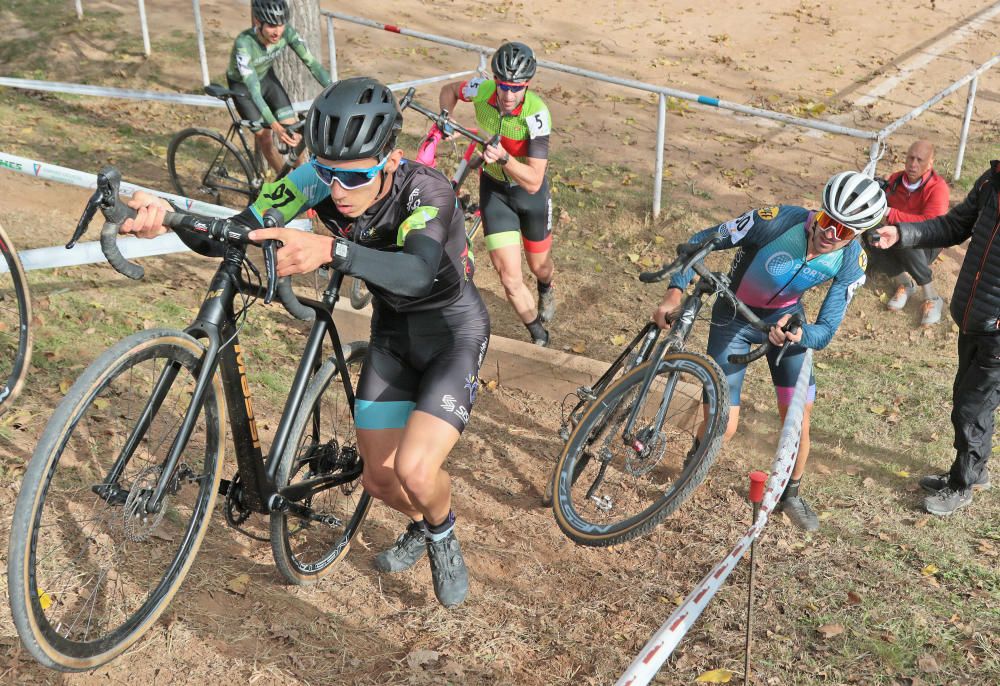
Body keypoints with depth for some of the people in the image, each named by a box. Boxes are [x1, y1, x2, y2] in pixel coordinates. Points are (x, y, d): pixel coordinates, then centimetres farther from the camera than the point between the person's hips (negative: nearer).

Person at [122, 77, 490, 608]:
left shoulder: (426, 190, -32)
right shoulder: (323, 180, -19)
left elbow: (416, 273, -51)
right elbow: (241, 230, -26)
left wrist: (332, 251, -67)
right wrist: (168, 219, -45)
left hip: (453, 329, -5)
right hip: (392, 329, 5)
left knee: (413, 470, -22)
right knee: (379, 481, 6)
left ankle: (443, 536, 14)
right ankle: (421, 526, 43)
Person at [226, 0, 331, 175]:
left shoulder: (286, 32, -28)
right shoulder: (244, 44, -40)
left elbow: (311, 62, -29)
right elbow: (254, 91, -45)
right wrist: (276, 126, -57)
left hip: (267, 78, 3)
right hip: (243, 86, -3)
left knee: (292, 131, -9)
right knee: (264, 136, -4)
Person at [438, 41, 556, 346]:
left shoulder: (536, 114, -32)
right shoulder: (482, 89, -22)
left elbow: (533, 182, -36)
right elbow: (449, 89, 4)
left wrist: (504, 158, -51)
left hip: (529, 191, -1)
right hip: (493, 188, 2)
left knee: (539, 266, 21)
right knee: (510, 276, -6)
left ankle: (546, 289, 61)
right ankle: (539, 335, 18)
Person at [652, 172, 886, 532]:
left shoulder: (851, 262, -22)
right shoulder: (776, 221, -32)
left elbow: (825, 331, -21)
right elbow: (701, 242, -22)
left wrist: (798, 336, -45)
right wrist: (675, 293, -37)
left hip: (786, 316, 3)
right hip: (735, 315, -3)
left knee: (798, 418, -3)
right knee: (723, 427, -9)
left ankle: (790, 494, 26)